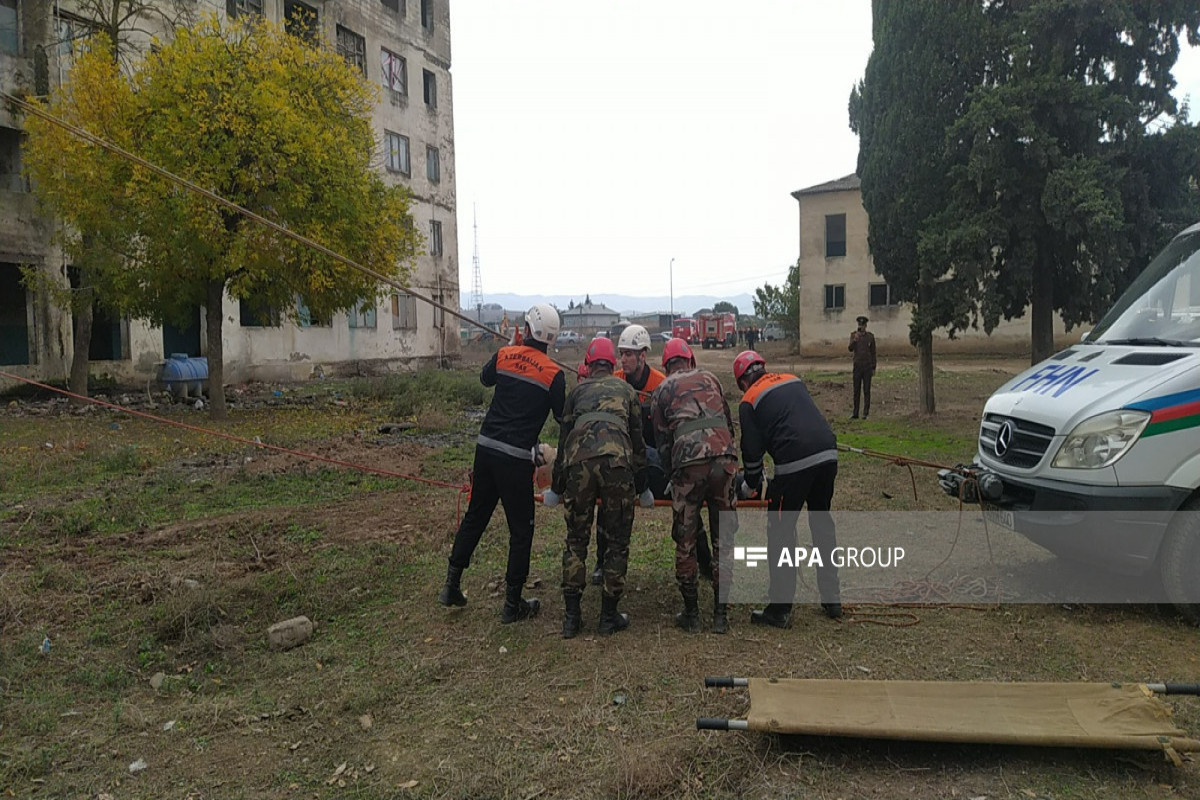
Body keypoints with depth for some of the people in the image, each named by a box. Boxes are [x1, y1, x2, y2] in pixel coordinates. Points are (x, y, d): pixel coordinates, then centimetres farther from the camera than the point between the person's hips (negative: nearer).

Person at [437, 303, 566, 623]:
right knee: (521, 528, 7)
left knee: (475, 516, 19)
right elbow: (563, 417, 2)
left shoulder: (505, 355, 2)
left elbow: (485, 378, 23)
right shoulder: (553, 373, -8)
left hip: (486, 447, 5)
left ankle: (452, 585, 27)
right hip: (516, 458, -5)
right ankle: (513, 603, 13)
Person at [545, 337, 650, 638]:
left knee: (576, 540, 13)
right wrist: (642, 487, 32)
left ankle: (571, 617, 15)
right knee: (617, 541, 11)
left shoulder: (577, 391, 27)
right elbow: (638, 441, 24)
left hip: (578, 463, 1)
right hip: (616, 461, -1)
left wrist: (556, 488, 34)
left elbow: (564, 438, 27)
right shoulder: (626, 390, 27)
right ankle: (609, 616, 17)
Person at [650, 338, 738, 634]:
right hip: (724, 458, 2)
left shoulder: (661, 391, 19)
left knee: (685, 542, 11)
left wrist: (672, 476, 27)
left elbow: (663, 442, 16)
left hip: (689, 464, -2)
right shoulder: (709, 378, 25)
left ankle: (691, 615, 17)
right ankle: (720, 615, 17)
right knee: (723, 539, 12)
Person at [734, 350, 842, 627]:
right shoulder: (794, 380, 23)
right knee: (822, 523, 20)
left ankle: (780, 610, 9)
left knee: (781, 531, 5)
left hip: (795, 463, -6)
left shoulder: (749, 401, 7)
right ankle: (832, 599, 29)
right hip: (828, 454, 6)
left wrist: (751, 485, 25)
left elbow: (752, 450, 8)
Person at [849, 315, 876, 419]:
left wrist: (873, 368, 4)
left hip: (867, 366, -1)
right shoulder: (854, 334, 4)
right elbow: (850, 349, -8)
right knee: (856, 390, 3)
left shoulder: (870, 336, 3)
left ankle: (865, 413, 2)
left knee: (866, 390, -1)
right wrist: (854, 340, -27)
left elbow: (873, 353, 7)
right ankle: (855, 413, 8)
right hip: (857, 366, 1)